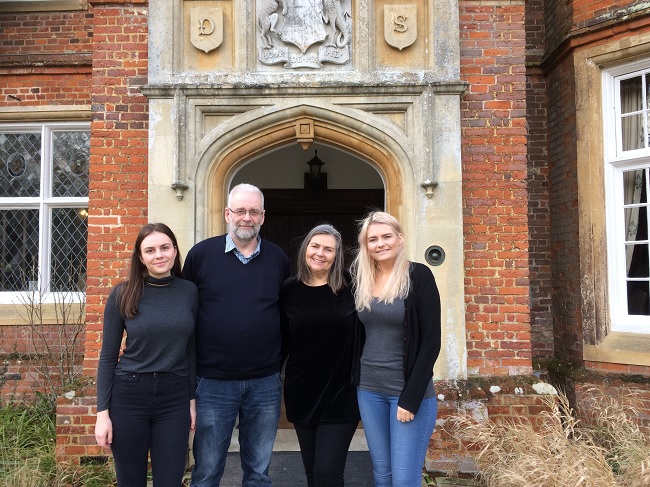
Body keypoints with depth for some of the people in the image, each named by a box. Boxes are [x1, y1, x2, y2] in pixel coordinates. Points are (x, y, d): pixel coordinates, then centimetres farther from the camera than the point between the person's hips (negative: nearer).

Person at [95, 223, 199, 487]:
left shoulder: (190, 291, -1)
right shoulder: (123, 294, -6)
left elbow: (191, 350, 6)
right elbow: (108, 356, -2)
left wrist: (192, 399, 6)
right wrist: (102, 412, -5)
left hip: (175, 397, 1)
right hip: (128, 395, -1)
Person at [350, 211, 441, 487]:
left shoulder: (418, 276, -10)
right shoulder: (361, 280, 5)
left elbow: (431, 341, -12)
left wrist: (410, 398, -15)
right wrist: (356, 383, 5)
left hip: (409, 391, -5)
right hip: (368, 390, 5)